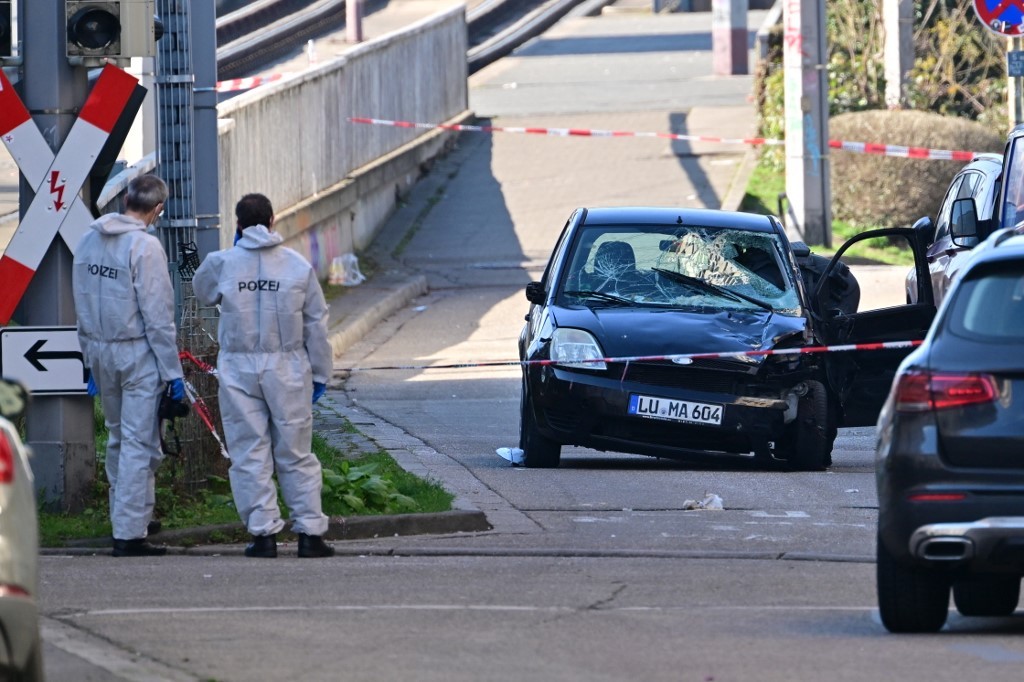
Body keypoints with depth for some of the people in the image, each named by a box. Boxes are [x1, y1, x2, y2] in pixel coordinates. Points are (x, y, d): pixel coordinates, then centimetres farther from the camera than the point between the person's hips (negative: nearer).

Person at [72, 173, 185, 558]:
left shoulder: (89, 242, 7)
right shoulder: (144, 246, -15)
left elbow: (82, 306, 12)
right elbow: (157, 315, -16)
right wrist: (172, 371, -11)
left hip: (99, 350, 7)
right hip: (138, 353, -7)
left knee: (118, 439, 18)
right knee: (139, 443, -3)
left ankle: (125, 520, 25)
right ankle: (129, 533, -5)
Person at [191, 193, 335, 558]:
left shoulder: (222, 264, -4)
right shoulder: (298, 266, -1)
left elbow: (202, 293, 19)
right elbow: (316, 324, 4)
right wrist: (320, 373, 13)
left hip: (238, 370, -1)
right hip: (287, 368, 1)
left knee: (249, 454, 5)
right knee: (296, 454, 6)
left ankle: (263, 532, 1)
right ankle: (310, 532, 5)